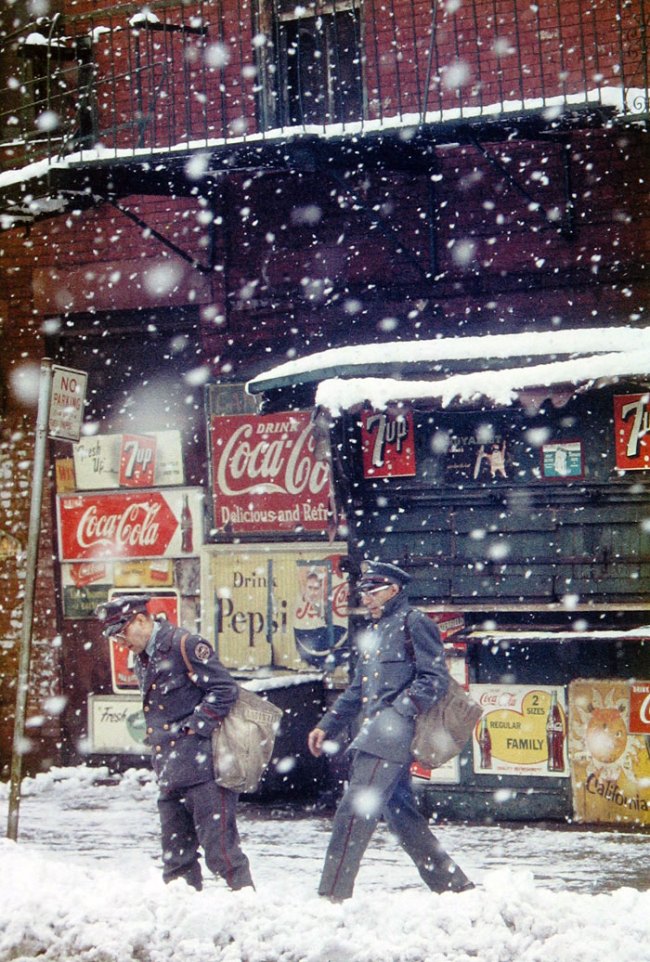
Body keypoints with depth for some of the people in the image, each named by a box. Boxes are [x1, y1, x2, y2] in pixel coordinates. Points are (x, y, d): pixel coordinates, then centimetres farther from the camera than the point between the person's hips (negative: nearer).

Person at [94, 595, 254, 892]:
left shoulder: (184, 644, -8)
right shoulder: (140, 661, 19)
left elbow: (224, 689, -12)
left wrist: (192, 729, -14)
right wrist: (156, 738, 12)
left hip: (203, 766, -9)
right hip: (171, 775, 9)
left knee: (220, 849, -9)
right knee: (176, 856, 11)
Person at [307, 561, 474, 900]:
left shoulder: (412, 623, -3)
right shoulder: (373, 632, 24)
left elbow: (436, 678, -11)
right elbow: (356, 692, 28)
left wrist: (399, 711, -21)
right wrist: (327, 726, 20)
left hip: (393, 732, -10)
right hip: (377, 735, 10)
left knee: (354, 812, -13)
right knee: (400, 813, 11)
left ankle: (332, 895, -15)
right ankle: (455, 885, 17)